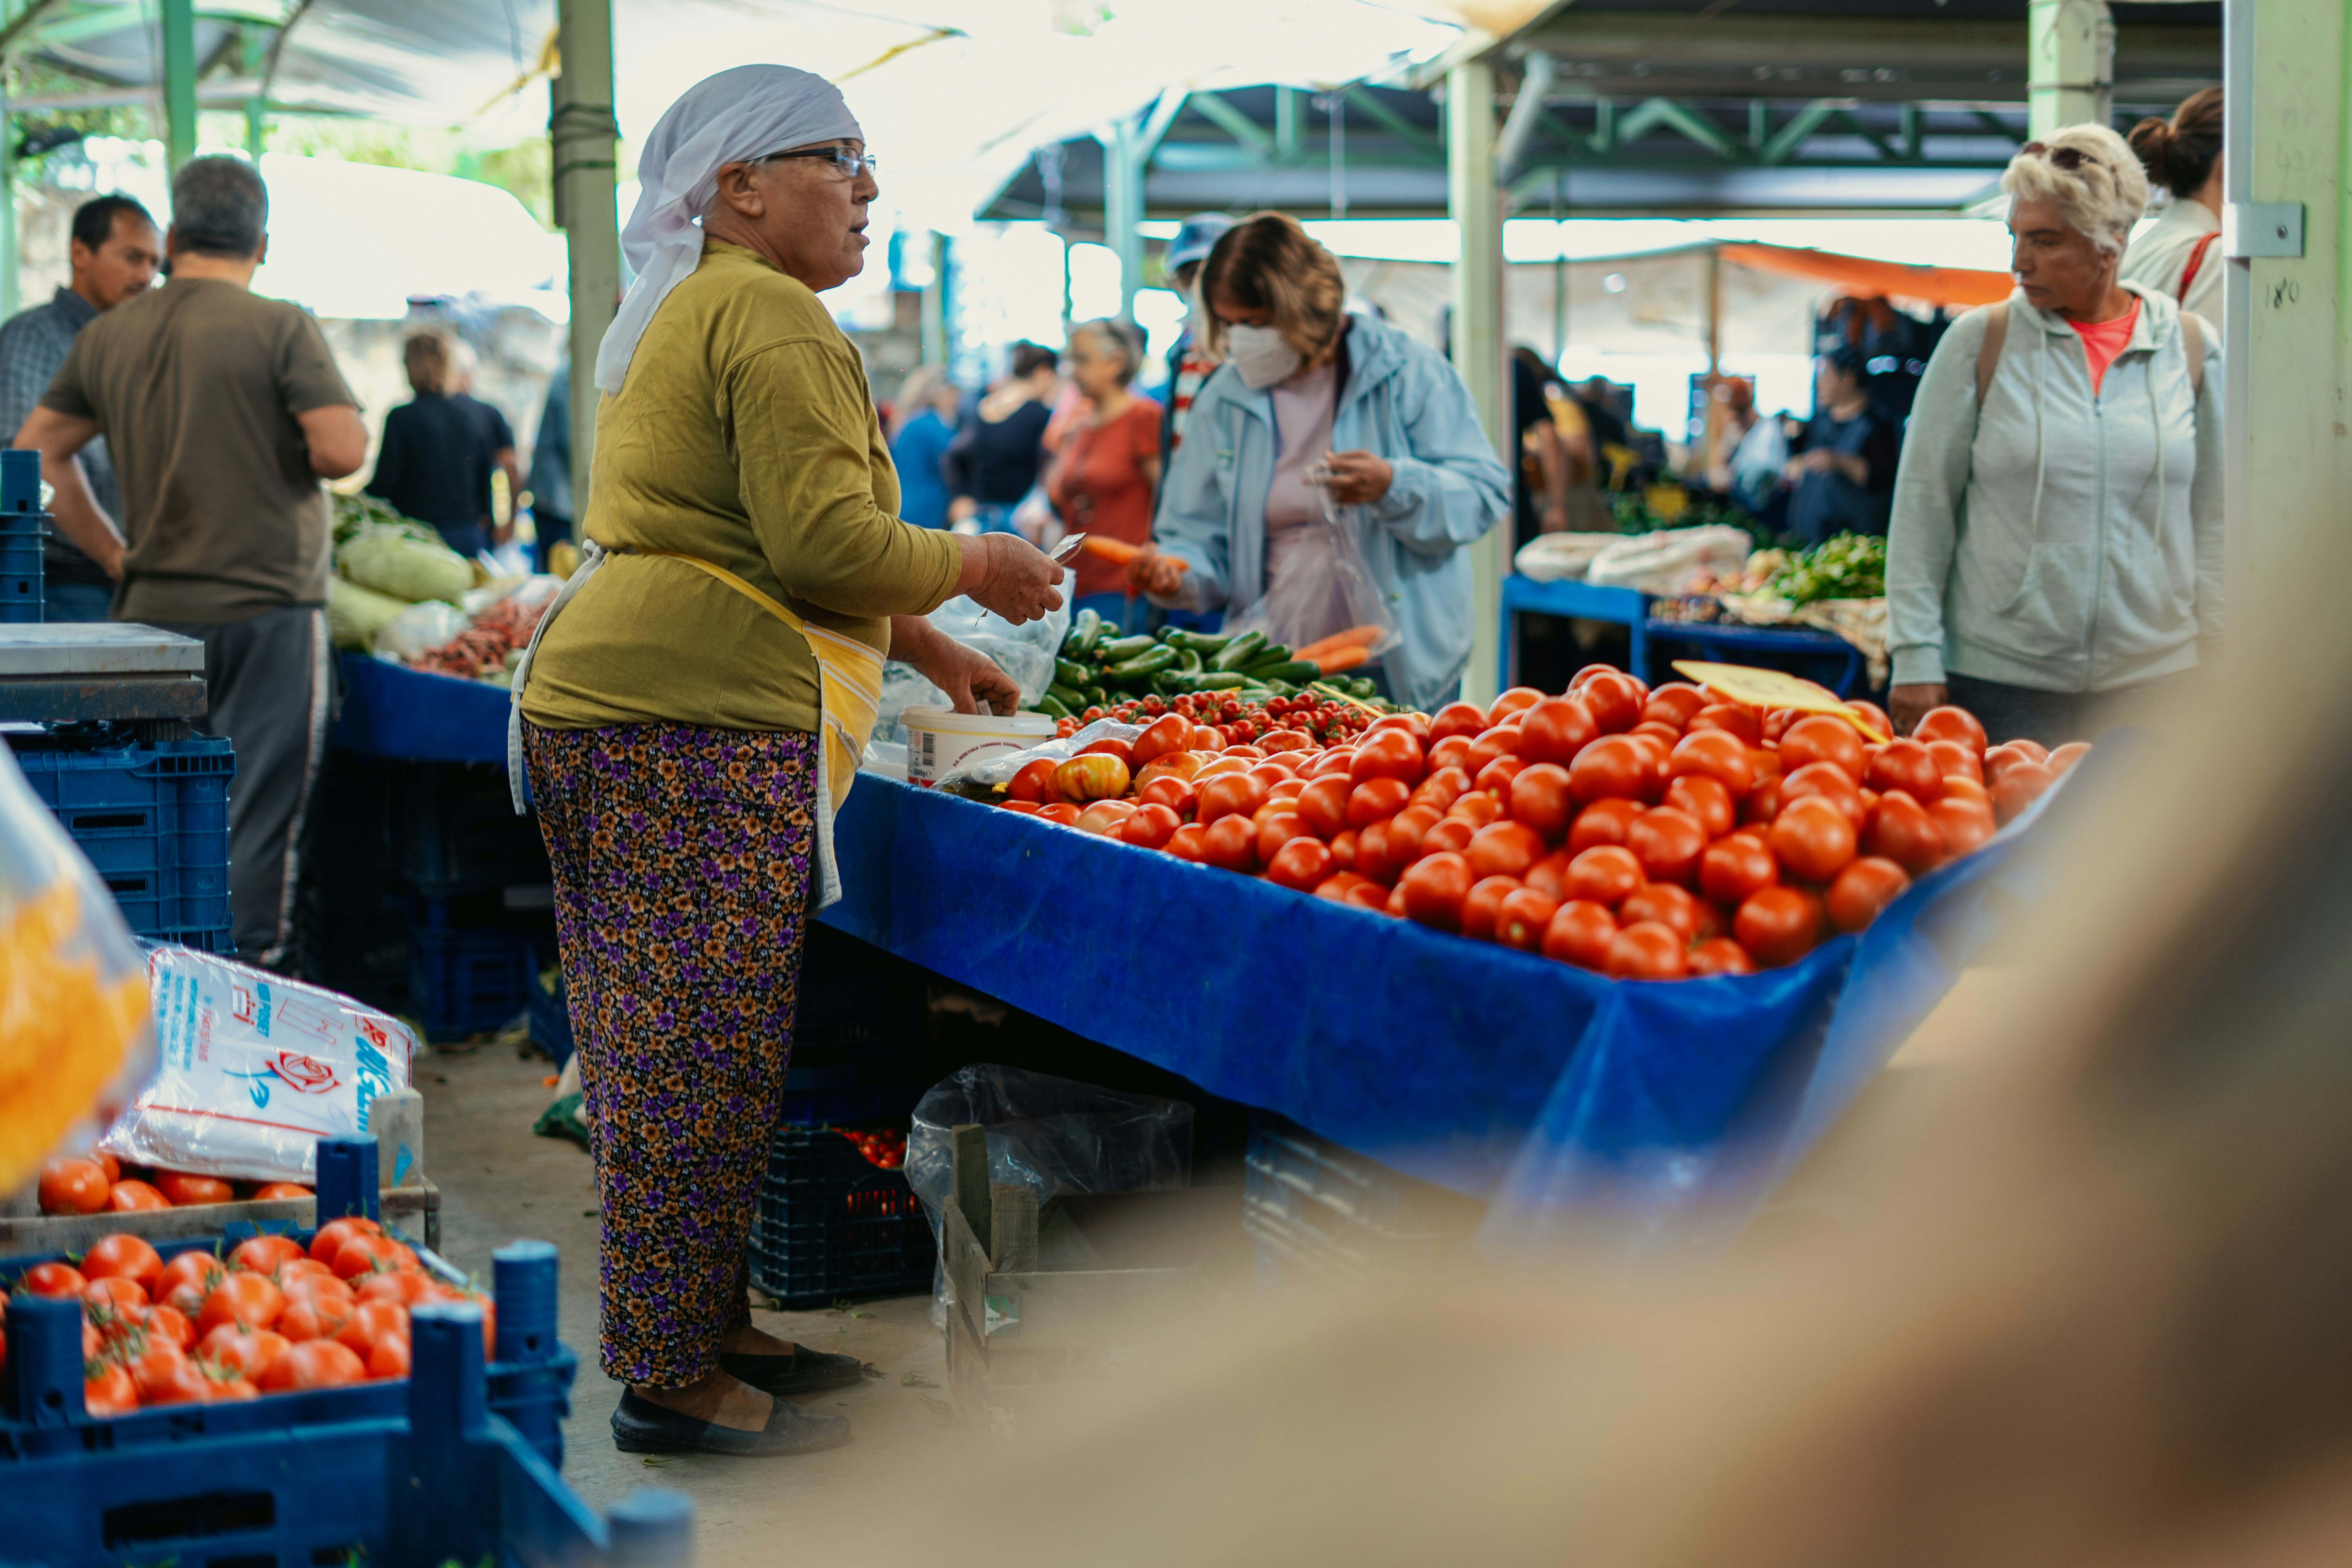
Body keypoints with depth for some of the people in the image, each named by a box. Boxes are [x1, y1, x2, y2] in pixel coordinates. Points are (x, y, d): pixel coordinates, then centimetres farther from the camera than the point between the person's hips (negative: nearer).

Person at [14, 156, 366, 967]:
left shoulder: (106, 336, 9)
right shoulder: (280, 328, -9)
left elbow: (39, 450, 14)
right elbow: (345, 449, -17)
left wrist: (117, 556, 15)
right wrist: (293, 449, 5)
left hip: (154, 610, 5)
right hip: (268, 607, -5)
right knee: (258, 820, -1)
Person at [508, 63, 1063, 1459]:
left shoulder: (684, 314, 26)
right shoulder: (773, 316, -9)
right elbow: (827, 543, -17)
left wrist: (926, 650, 30)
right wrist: (975, 567, 0)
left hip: (599, 707, 11)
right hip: (699, 723, -11)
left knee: (667, 1051, 14)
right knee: (705, 1061, -6)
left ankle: (708, 1329, 23)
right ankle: (674, 1380, -1)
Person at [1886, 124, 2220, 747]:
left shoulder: (2189, 346, 5)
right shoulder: (1980, 341, 0)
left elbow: (2213, 515, 11)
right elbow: (1922, 506, 1)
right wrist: (1916, 657, -5)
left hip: (2153, 685, 2)